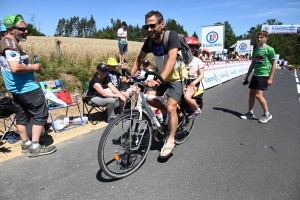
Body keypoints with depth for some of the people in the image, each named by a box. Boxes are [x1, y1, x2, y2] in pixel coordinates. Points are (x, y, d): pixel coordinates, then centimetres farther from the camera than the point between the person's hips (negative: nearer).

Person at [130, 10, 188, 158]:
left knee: (171, 108, -14)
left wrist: (159, 79, -51)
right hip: (161, 76, 6)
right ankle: (164, 110, 19)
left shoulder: (172, 36, -26)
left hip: (176, 77, -5)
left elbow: (171, 60, -38)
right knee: (149, 98, -12)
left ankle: (170, 141, 3)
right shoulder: (149, 41, -10)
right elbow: (139, 60, -3)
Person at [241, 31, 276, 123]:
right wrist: (246, 77, 15)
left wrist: (270, 78, -12)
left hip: (264, 75, -7)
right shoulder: (255, 50, 11)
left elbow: (274, 64, -7)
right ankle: (250, 113, 18)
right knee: (251, 93, 6)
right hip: (255, 75, 7)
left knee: (258, 95, -11)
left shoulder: (269, 49, -7)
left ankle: (267, 114, 6)